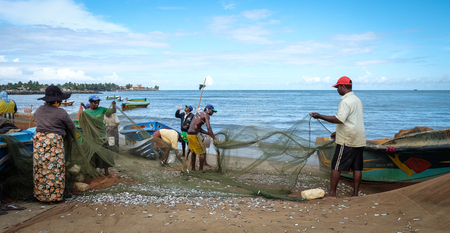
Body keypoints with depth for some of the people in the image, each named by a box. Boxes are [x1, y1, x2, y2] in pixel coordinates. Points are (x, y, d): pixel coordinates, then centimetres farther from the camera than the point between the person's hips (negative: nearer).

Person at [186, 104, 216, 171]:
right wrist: (214, 138, -15)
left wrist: (208, 133, 16)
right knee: (203, 152, 0)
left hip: (189, 134, 9)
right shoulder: (206, 115, -6)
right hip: (194, 135, -9)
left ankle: (192, 169, 30)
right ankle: (201, 169, 4)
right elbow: (208, 128, -18)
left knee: (194, 152, 22)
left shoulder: (199, 114, 21)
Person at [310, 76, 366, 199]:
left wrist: (320, 116, -20)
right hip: (359, 140, 9)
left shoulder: (346, 101, -15)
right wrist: (338, 132, 26)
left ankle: (332, 193, 1)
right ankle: (355, 193, 15)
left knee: (336, 166, -2)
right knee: (357, 167, 9)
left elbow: (339, 119, -26)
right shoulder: (357, 100, 17)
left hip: (347, 141, -9)